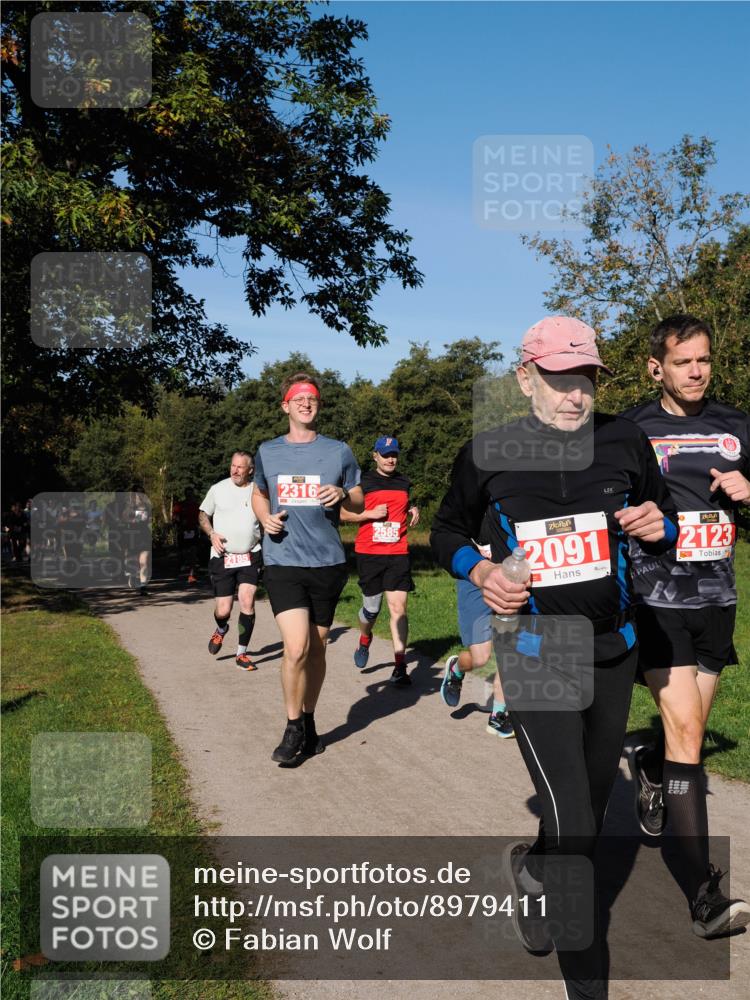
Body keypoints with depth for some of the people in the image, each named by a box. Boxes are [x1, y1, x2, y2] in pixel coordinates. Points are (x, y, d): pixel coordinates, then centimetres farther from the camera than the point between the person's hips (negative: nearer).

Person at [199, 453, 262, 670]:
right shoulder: (218, 489, 1)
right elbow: (203, 515, 13)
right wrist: (211, 534, -6)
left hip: (250, 557, 0)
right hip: (222, 557, 0)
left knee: (247, 603, -12)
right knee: (223, 611, 0)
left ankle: (241, 654, 6)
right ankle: (221, 630, 38)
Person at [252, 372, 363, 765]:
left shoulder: (339, 451, 5)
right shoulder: (267, 452, 8)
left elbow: (360, 503, 11)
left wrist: (342, 494, -12)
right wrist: (265, 518, 1)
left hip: (327, 562, 1)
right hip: (282, 562, -1)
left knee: (317, 648, 10)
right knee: (296, 648, -13)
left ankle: (308, 723, 29)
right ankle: (293, 728, 6)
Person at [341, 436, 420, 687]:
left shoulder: (404, 483, 13)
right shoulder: (363, 482, 1)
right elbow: (344, 514, 1)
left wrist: (414, 510, 9)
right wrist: (370, 513, -12)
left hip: (398, 553, 2)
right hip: (369, 553, -2)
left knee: (398, 607, -7)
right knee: (371, 607, 7)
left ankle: (400, 667, -5)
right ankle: (364, 639, 42)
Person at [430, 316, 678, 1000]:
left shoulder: (626, 442, -1)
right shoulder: (488, 454, -6)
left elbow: (667, 523, 12)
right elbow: (446, 532, 8)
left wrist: (658, 526, -12)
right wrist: (481, 572, -13)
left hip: (614, 653, 4)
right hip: (534, 657, -4)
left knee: (594, 806, 19)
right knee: (573, 828, -10)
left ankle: (532, 870, 51)